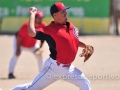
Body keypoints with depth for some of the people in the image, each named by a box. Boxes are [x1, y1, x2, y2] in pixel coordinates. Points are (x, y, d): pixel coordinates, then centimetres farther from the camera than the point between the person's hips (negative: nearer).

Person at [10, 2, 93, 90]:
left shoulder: (70, 26, 7)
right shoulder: (49, 29, -16)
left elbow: (75, 41, 24)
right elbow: (31, 33, -32)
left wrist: (85, 46, 5)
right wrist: (32, 14, -22)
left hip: (68, 67, 7)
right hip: (54, 66, -7)